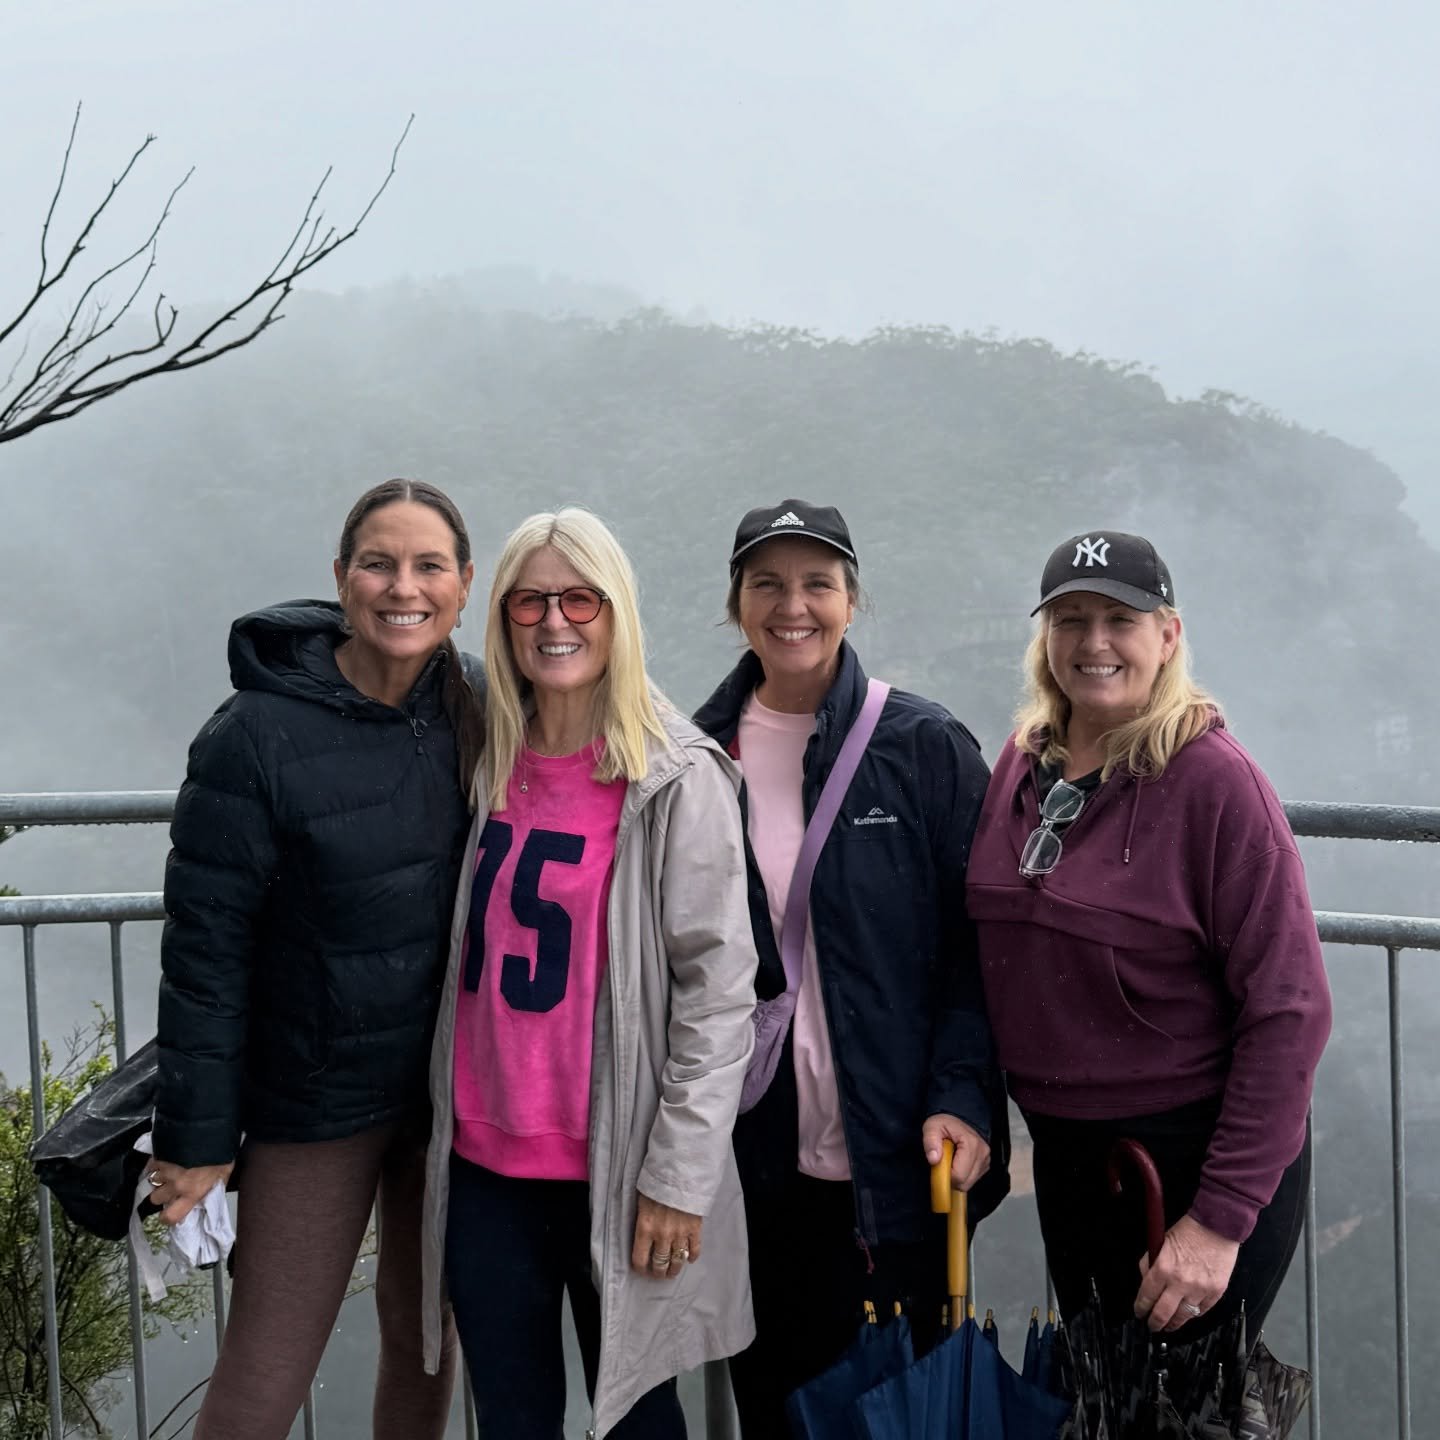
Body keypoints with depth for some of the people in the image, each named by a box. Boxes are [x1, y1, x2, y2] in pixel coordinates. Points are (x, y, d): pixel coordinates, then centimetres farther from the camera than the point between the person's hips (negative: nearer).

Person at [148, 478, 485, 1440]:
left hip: (458, 1091, 4)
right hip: (316, 1099, -4)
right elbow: (205, 948, -12)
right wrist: (196, 1137, -10)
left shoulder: (482, 706, -3)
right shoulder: (258, 737, -16)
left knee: (425, 1341, 18)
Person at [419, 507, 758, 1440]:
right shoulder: (492, 765, 7)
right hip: (483, 1164, 5)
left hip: (615, 1175, -4)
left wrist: (678, 1178, -14)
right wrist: (442, 1123, 11)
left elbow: (720, 988, -12)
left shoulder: (680, 779, -10)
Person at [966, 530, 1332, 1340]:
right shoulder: (1024, 763, 1)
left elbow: (1289, 1010, -18)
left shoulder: (1214, 780, -17)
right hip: (1063, 1152, 6)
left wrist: (1222, 1217, -20)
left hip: (1199, 1158, -6)